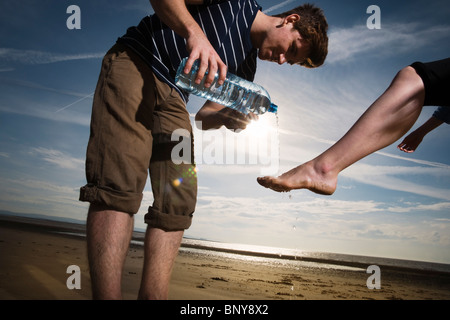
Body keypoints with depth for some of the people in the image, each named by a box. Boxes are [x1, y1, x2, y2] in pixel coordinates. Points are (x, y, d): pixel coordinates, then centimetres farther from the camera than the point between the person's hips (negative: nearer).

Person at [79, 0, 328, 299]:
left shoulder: (246, 68, 14)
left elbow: (204, 115, 12)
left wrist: (226, 118, -10)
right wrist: (195, 33, -29)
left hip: (171, 96, 7)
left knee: (179, 200, -6)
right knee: (119, 187, -22)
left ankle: (153, 295, -1)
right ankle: (107, 294, -23)